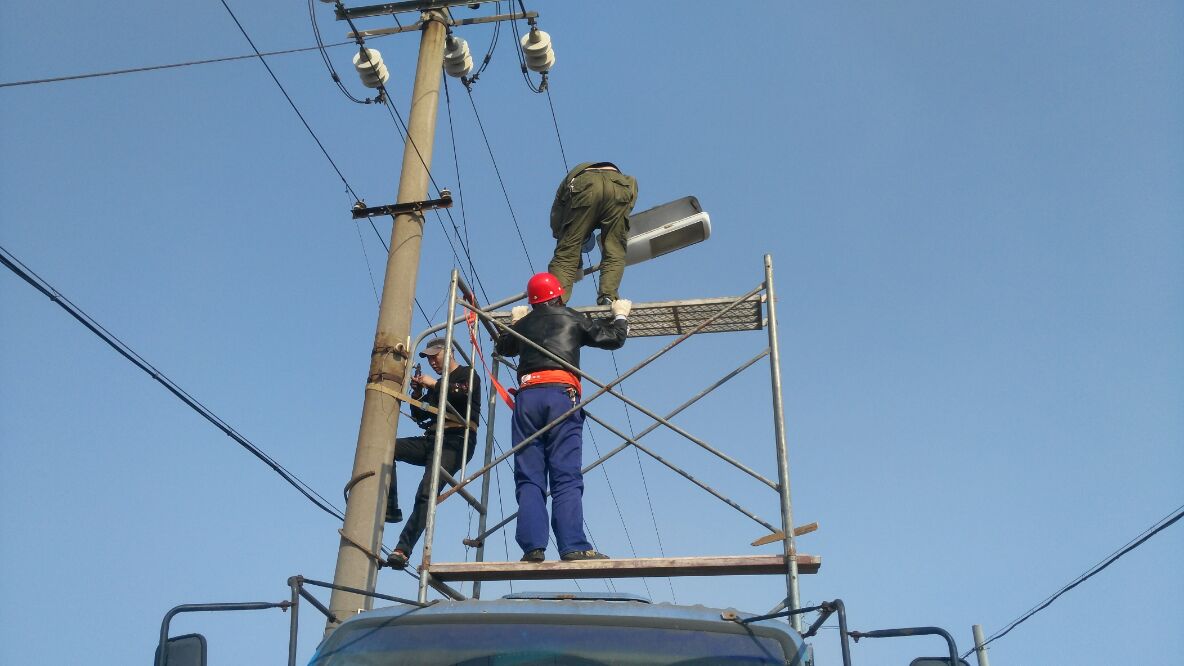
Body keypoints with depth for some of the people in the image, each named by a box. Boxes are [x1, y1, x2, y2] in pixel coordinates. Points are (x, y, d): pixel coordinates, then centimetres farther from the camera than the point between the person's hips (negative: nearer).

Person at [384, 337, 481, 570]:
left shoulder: (467, 374, 10)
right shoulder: (438, 384, 27)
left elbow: (463, 392, -14)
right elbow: (418, 416, 24)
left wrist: (434, 385, -6)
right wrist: (417, 393, 8)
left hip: (455, 441, -7)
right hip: (431, 440, 7)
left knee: (426, 492, -23)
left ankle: (403, 550, -29)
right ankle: (390, 509, -17)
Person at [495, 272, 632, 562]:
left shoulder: (523, 324, 23)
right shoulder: (573, 319, 15)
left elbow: (503, 347, 44)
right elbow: (613, 338, 21)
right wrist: (621, 315, 40)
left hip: (527, 396, 3)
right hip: (561, 394, -2)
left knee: (529, 479, 1)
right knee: (566, 477, -8)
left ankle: (532, 547, -12)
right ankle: (573, 547, -18)